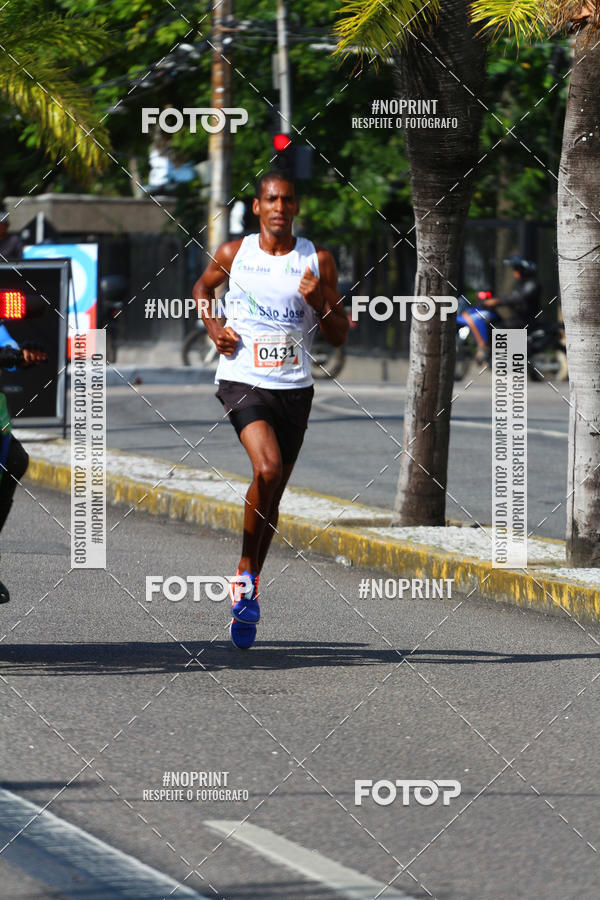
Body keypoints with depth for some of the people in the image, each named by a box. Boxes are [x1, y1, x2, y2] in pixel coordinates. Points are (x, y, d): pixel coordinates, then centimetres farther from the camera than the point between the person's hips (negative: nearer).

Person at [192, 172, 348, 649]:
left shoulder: (317, 259, 1)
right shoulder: (233, 253, 0)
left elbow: (340, 336, 5)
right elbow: (202, 287, 22)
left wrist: (320, 301, -15)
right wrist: (213, 328, 3)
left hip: (294, 388, 3)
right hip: (242, 379, -3)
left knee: (272, 497, 8)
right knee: (268, 469, -26)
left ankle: (248, 587, 25)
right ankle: (247, 571, -11)